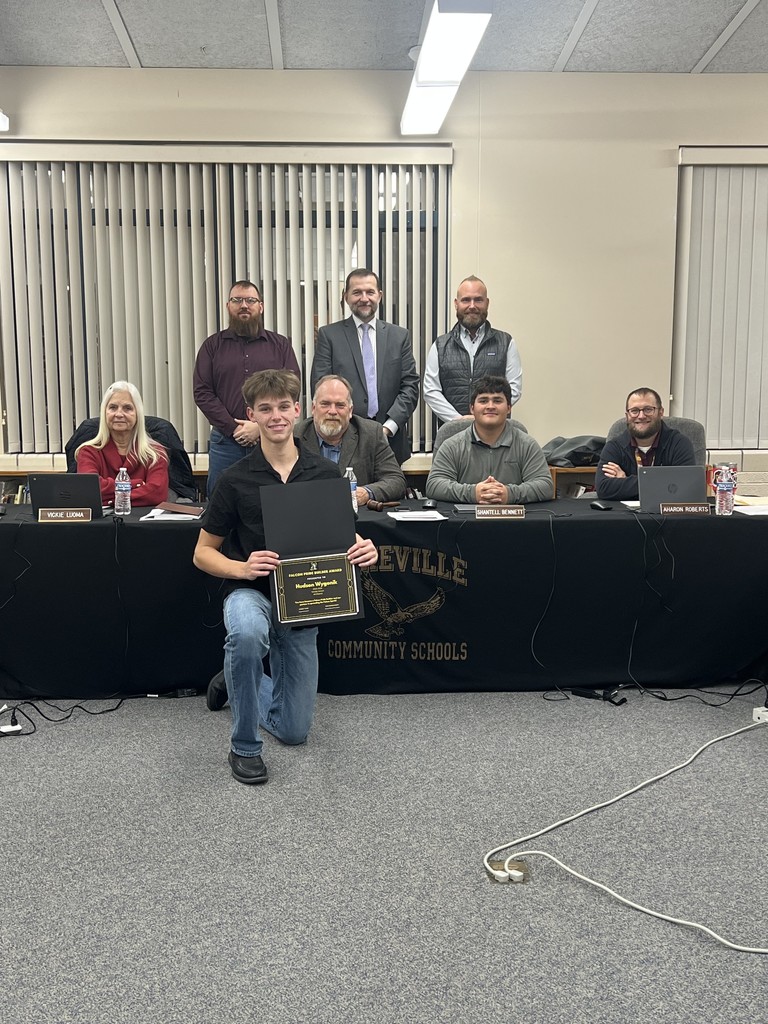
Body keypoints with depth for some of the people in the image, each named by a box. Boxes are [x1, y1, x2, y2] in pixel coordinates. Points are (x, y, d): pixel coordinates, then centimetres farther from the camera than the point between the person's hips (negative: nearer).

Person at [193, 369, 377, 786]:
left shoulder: (326, 473, -4)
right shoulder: (236, 479, -9)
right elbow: (203, 553, -3)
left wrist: (363, 551, -18)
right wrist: (242, 568, -24)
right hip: (250, 593, -3)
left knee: (293, 730, 8)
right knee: (247, 633, -42)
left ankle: (235, 684, 40)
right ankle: (244, 746, -18)